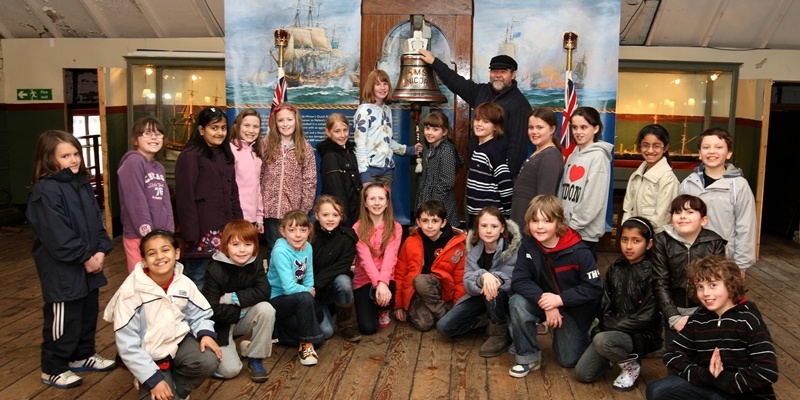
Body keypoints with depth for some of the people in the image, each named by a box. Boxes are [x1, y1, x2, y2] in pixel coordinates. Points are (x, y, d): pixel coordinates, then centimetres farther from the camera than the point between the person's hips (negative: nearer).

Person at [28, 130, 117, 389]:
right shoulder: (45, 192, -18)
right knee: (64, 319, 3)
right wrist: (85, 258, -17)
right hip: (62, 270, -8)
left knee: (89, 312, 20)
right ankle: (53, 369, 21)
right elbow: (57, 236, -22)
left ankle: (83, 356, 38)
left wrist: (101, 250, -5)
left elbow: (96, 220, 9)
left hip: (89, 265, 8)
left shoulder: (83, 184, 8)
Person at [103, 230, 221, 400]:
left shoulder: (184, 283, -6)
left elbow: (198, 314, 7)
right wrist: (154, 379, -18)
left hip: (180, 341, 3)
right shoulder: (131, 291, -18)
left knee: (209, 361, -25)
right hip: (150, 356, -3)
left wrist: (206, 333, -17)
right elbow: (127, 344, -17)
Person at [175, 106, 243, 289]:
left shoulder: (225, 156, 16)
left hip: (225, 231, 7)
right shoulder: (190, 156, -6)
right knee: (199, 282, 0)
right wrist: (191, 233, -16)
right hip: (203, 233, -7)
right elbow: (185, 197, -11)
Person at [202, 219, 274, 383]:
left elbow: (264, 292, -21)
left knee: (266, 309, -27)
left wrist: (231, 298, -26)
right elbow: (213, 311, -22)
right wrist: (242, 309, -15)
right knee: (230, 370, -17)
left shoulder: (256, 262, -8)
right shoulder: (214, 270, -21)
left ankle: (255, 359, -8)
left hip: (242, 319, 4)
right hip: (219, 325, -4)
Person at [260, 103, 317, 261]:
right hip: (271, 208, 1)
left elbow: (310, 182, -1)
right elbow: (258, 176, 2)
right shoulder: (267, 145, 2)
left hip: (294, 210, 0)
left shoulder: (305, 148, 1)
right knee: (273, 249, 8)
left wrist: (304, 210, -5)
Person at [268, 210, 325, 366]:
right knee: (305, 298, -35)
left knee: (321, 335, -1)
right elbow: (289, 287, -28)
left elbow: (309, 279, 4)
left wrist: (309, 290, -14)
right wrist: (309, 291, -12)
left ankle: (279, 332, 20)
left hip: (294, 300, 7)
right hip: (275, 301, -7)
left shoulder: (307, 247, -3)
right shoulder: (281, 251, -24)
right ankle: (305, 345, -16)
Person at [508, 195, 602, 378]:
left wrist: (560, 299, -30)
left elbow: (594, 288, -21)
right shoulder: (528, 245, -16)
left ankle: (587, 335, 38)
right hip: (545, 302, 2)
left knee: (569, 360, 4)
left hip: (575, 309, -2)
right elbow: (519, 281, -18)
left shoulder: (578, 251, -25)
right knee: (517, 303, -29)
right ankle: (528, 357, -9)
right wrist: (544, 301, -32)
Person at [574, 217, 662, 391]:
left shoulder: (652, 273, -14)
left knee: (601, 341, -35)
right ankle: (617, 354, 20)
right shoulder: (615, 269, 6)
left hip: (641, 335, -5)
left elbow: (647, 316, -17)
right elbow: (606, 305, 7)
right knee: (582, 373, -6)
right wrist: (603, 327, -11)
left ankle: (631, 365, -4)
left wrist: (612, 327, -15)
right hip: (612, 330, 6)